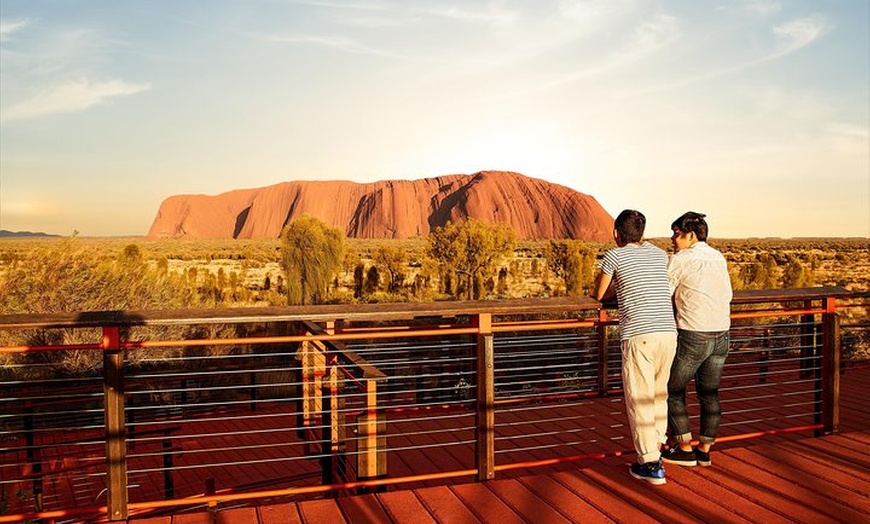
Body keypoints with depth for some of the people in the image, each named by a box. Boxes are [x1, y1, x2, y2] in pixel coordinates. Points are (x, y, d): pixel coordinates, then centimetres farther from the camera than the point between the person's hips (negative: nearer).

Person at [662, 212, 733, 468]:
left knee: (673, 390, 9)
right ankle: (704, 450, 21)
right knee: (709, 393, 15)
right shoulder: (718, 257, 11)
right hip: (721, 334, 7)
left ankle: (685, 449, 11)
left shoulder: (681, 259, -8)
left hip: (692, 336, -7)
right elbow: (727, 295, 18)